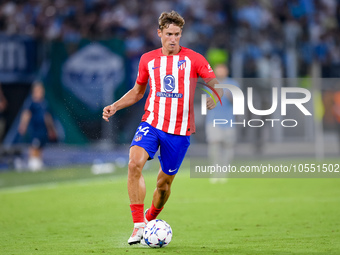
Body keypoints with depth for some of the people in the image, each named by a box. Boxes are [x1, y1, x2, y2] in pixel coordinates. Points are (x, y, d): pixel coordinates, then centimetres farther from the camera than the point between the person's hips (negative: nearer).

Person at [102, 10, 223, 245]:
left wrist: (214, 100, -22)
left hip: (180, 131, -1)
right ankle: (138, 225, -21)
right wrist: (115, 107, 9)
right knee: (135, 164, -25)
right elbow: (138, 91, 22)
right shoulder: (148, 59, 8)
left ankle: (150, 219, 37)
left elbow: (217, 87, 1)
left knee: (165, 181, 8)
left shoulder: (193, 59, -1)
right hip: (152, 122, 1)